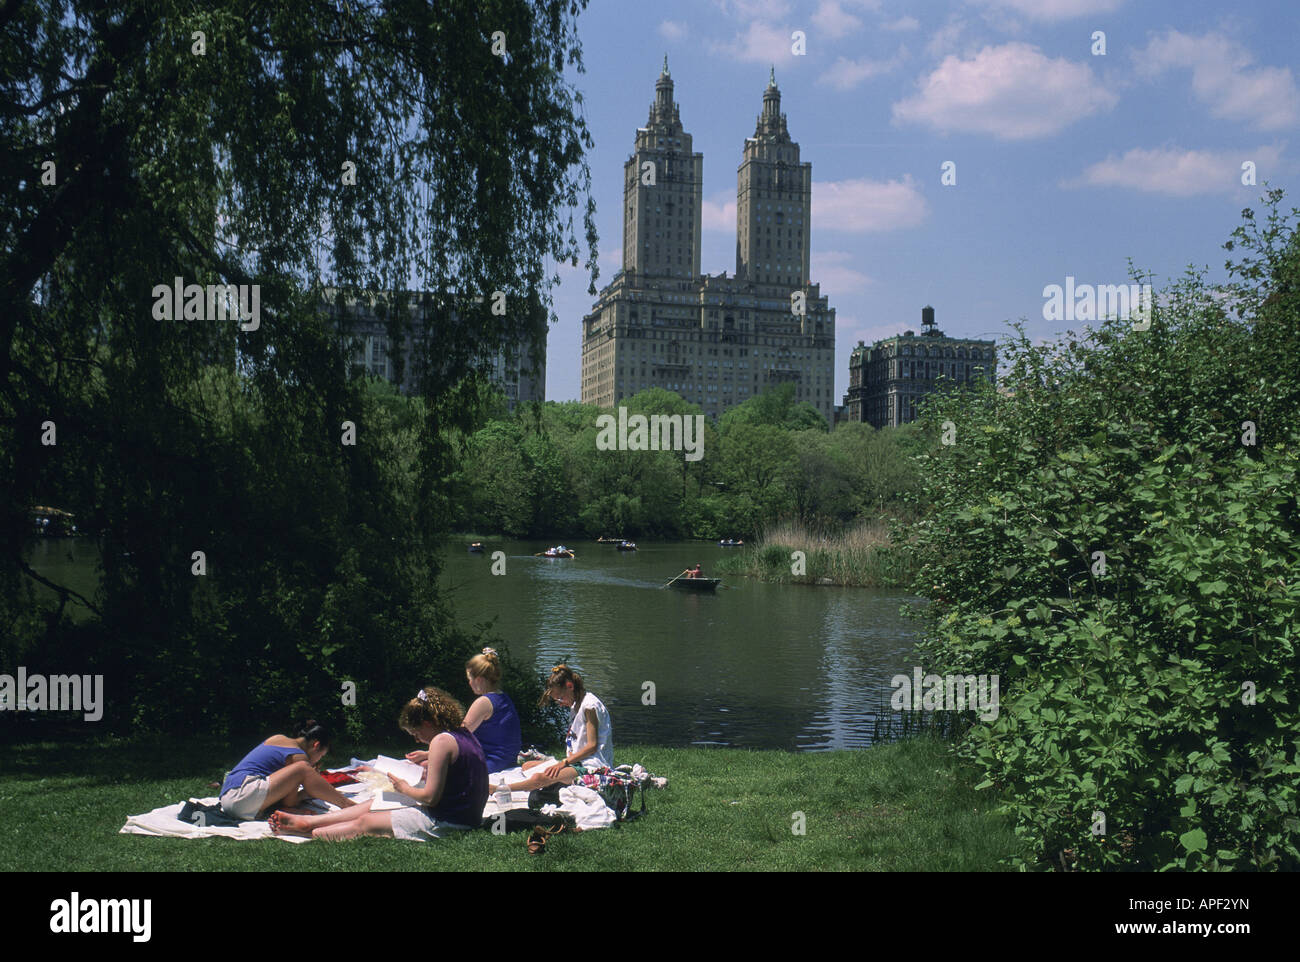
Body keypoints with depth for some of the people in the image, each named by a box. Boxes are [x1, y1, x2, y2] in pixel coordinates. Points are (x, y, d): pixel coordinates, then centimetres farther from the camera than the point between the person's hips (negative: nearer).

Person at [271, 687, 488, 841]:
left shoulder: (442, 741, -20)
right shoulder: (465, 734, 8)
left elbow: (430, 797, -20)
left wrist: (405, 789, -3)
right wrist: (430, 761, 11)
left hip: (445, 823, -10)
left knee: (365, 823, -2)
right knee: (373, 805, 15)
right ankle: (308, 821, 19)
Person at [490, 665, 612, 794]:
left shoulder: (590, 705, -12)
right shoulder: (575, 705, 19)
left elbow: (592, 746, -16)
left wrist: (564, 762, -17)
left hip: (591, 765, -11)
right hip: (578, 762, 11)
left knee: (540, 778, -28)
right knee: (527, 766, 9)